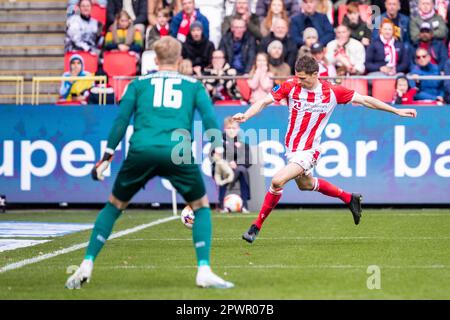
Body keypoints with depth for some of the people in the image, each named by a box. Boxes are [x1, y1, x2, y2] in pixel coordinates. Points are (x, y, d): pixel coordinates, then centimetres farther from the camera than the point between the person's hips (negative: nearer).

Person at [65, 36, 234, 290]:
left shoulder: (139, 83, 21)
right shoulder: (194, 85, 20)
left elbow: (121, 121, 15)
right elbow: (210, 119, 8)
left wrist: (107, 158, 18)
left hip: (141, 152, 1)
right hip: (178, 152, -1)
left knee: (114, 206, 19)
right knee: (201, 207, 17)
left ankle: (87, 266, 11)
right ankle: (204, 271, 2)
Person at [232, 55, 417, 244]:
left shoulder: (332, 92, -15)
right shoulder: (291, 86, -11)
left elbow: (365, 100, -5)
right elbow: (264, 101, -12)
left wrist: (397, 111, -2)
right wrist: (246, 115, -30)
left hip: (308, 151, -5)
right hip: (291, 147, 5)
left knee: (278, 181, -22)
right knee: (305, 184, 27)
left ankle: (256, 226, -7)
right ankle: (349, 199, 49)